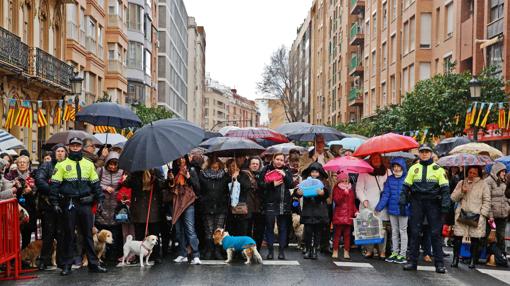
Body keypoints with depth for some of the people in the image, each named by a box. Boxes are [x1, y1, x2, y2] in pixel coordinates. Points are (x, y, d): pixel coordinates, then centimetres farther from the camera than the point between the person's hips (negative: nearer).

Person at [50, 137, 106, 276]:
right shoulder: (62, 165, 1)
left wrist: (99, 199, 8)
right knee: (68, 234, 4)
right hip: (69, 204, -2)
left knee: (88, 234, 7)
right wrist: (55, 203, -9)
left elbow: (95, 183, 14)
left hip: (85, 203, 3)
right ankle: (67, 265, 13)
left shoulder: (89, 164, 11)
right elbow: (55, 185, -3)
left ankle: (93, 264, 12)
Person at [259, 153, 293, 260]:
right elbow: (260, 184, -3)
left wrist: (284, 175, -13)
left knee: (282, 228, 4)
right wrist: (273, 184, -15)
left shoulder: (286, 171, 10)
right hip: (270, 203, -2)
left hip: (284, 204, 2)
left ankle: (281, 251, 11)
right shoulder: (266, 170, 4)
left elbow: (291, 185, 1)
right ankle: (270, 251, 8)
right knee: (269, 227, 0)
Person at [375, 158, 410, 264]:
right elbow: (385, 194, 4)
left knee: (403, 231, 4)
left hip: (403, 210, -4)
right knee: (394, 231, 12)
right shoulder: (390, 179, 5)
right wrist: (379, 207, -2)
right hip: (392, 209, 4)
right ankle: (394, 253, 21)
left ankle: (402, 254, 10)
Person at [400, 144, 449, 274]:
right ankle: (412, 261, 10)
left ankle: (439, 263, 5)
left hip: (433, 203, -2)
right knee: (414, 233, 4)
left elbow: (445, 188, -1)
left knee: (436, 233, -1)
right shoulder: (414, 168, 11)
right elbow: (406, 186, 12)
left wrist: (445, 204, -11)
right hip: (417, 204, 2)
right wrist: (403, 200, 1)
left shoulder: (438, 169, 4)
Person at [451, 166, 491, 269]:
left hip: (476, 215, -2)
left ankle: (473, 260, 8)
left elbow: (487, 201, 5)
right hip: (462, 214, 2)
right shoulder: (461, 183, 14)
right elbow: (453, 198, 10)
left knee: (475, 238, -2)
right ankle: (455, 259, 4)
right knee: (458, 237, -4)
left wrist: (483, 214, -4)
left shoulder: (483, 184, 7)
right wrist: (461, 191, -7)